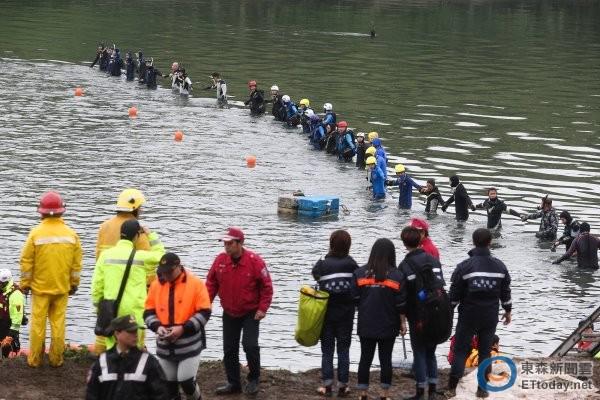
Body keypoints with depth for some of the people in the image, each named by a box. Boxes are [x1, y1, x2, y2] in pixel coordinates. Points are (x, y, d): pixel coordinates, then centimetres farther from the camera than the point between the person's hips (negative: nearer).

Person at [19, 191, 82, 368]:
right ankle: (56, 359, 12)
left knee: (38, 323, 6)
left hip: (40, 287, -2)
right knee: (58, 323, 8)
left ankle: (35, 359, 11)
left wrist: (25, 284, 4)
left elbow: (26, 261, -8)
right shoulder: (70, 234, -4)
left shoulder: (36, 233, -12)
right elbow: (77, 263, 2)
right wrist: (74, 284, 13)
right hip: (62, 287, 2)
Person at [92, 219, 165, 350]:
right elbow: (160, 254, 12)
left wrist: (97, 303, 12)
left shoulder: (106, 254, -1)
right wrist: (151, 234, 16)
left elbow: (97, 283, 1)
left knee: (112, 346, 9)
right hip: (134, 310, -2)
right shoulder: (141, 256, -7)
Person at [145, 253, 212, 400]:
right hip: (165, 346, 4)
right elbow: (149, 312, 9)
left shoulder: (195, 284, -9)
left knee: (186, 381, -10)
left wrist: (183, 329, -19)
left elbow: (204, 313, -10)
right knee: (168, 383, 8)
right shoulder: (156, 285, 3)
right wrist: (157, 327, -12)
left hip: (189, 345, -4)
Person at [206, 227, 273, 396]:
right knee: (229, 349, 8)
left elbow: (266, 286, -11)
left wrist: (262, 309, -15)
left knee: (250, 345, -16)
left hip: (250, 313, -4)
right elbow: (211, 284, 3)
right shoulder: (220, 260, -6)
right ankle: (233, 383, 22)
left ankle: (253, 379, 5)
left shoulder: (254, 261, -17)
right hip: (229, 313, 4)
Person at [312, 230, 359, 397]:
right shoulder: (351, 264, -8)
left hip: (327, 312, 0)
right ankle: (342, 386, 8)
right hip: (346, 314, 0)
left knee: (327, 350, 10)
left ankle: (327, 385, 6)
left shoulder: (322, 264, -8)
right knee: (343, 350, 9)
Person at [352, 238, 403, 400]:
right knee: (386, 359, 7)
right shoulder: (396, 276, -8)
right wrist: (403, 323, 4)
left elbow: (355, 299, 0)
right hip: (388, 326, -1)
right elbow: (400, 304, -7)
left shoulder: (360, 273, -3)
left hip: (366, 325, 1)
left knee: (365, 358, 9)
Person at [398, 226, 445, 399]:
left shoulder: (405, 266, -9)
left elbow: (402, 296, -11)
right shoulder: (434, 261, 5)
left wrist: (402, 320, -7)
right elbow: (442, 287, 7)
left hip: (417, 318, -4)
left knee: (419, 353, 2)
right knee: (430, 352, 15)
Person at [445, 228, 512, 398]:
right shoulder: (499, 266, 0)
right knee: (485, 352, 11)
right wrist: (508, 311, 20)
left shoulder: (465, 266, -11)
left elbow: (454, 294, -7)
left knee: (460, 351, 5)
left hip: (468, 316, -2)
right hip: (490, 317, 2)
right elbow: (506, 292, 7)